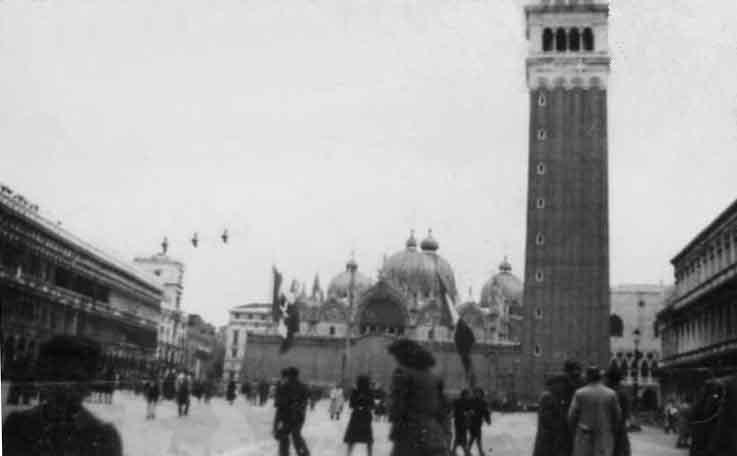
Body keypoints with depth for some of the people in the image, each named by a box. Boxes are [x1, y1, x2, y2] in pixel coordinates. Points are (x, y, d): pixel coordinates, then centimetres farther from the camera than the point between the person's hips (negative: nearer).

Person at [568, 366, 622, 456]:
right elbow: (617, 417, 5)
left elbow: (572, 416, -5)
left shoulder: (580, 393, -6)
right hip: (604, 439, 0)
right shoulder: (611, 394, -2)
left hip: (585, 437, 0)